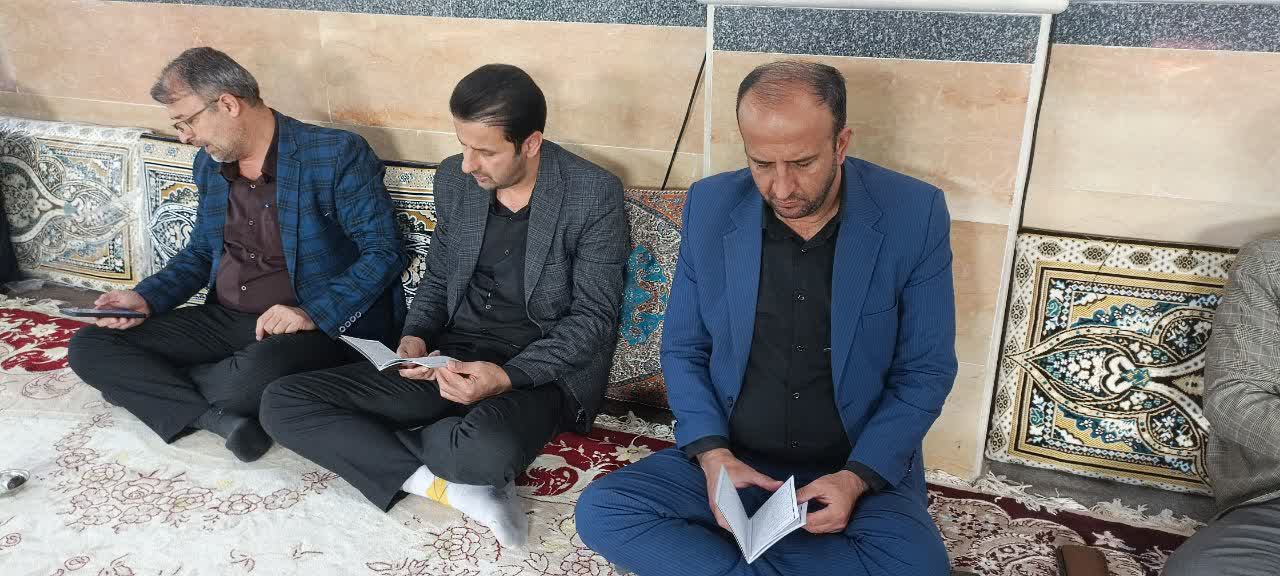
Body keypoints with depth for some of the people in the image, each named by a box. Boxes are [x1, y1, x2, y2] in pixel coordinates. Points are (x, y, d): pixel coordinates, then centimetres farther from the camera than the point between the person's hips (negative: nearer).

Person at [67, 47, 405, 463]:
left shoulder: (336, 155, -12)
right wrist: (147, 299, 4)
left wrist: (313, 313, -25)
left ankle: (153, 384, -6)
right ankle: (219, 417, -19)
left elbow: (383, 251, -14)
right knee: (87, 347, -4)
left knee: (259, 374, -39)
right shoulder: (209, 164, 11)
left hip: (315, 327, -7)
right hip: (223, 320, 7)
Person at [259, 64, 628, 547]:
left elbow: (594, 318, -10)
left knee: (488, 450, -41)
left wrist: (508, 376, -23)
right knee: (282, 403, -8)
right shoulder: (453, 180, 4)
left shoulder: (595, 195, -11)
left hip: (542, 370, -5)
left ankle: (378, 440, -6)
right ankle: (455, 487, -16)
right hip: (453, 361, 6)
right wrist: (416, 336, -4)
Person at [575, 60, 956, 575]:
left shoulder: (915, 215, -11)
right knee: (599, 512, -19)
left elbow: (926, 371, -4)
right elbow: (683, 349, 3)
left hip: (867, 467, -1)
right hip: (732, 460, 2)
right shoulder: (709, 207, -6)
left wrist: (856, 478, -18)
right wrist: (711, 454, -13)